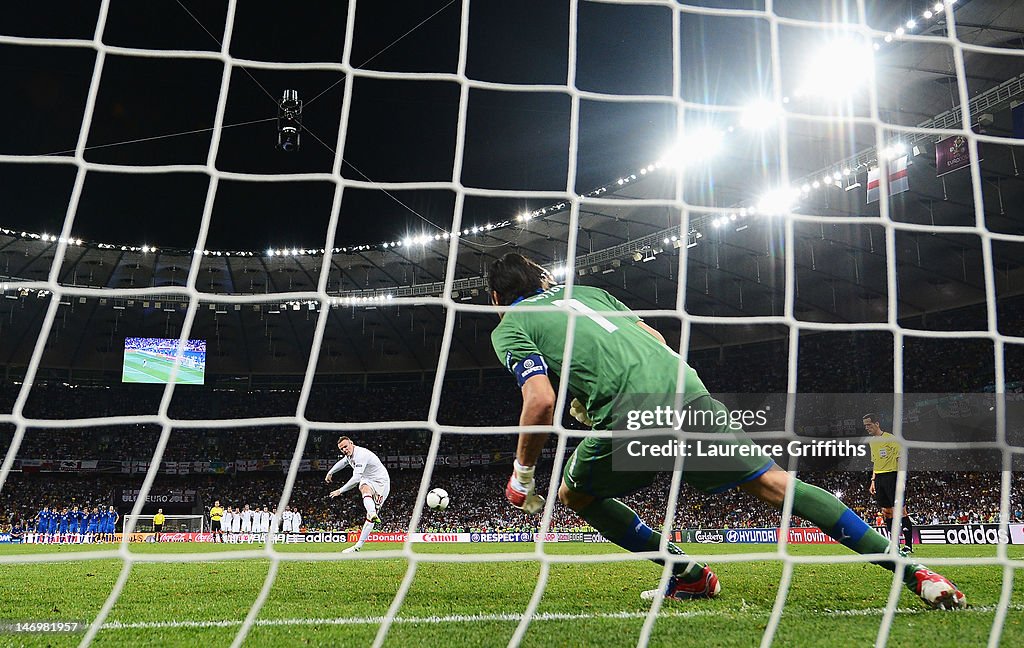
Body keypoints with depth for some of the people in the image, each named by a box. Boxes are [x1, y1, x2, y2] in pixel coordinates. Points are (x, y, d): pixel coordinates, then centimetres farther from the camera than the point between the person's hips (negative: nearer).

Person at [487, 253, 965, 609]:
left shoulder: (508, 329, 12)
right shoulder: (585, 291, 29)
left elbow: (542, 401, -5)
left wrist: (522, 474, 8)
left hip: (630, 416, -5)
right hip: (686, 389, 5)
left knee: (574, 493, 21)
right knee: (773, 483, 7)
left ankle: (689, 575, 18)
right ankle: (914, 572, 2)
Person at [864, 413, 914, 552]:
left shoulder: (891, 438, -8)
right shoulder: (872, 441, 15)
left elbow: (900, 459, -10)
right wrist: (873, 480, 15)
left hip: (892, 476, -7)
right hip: (879, 478, 7)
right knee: (887, 512, 8)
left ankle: (908, 545, -3)